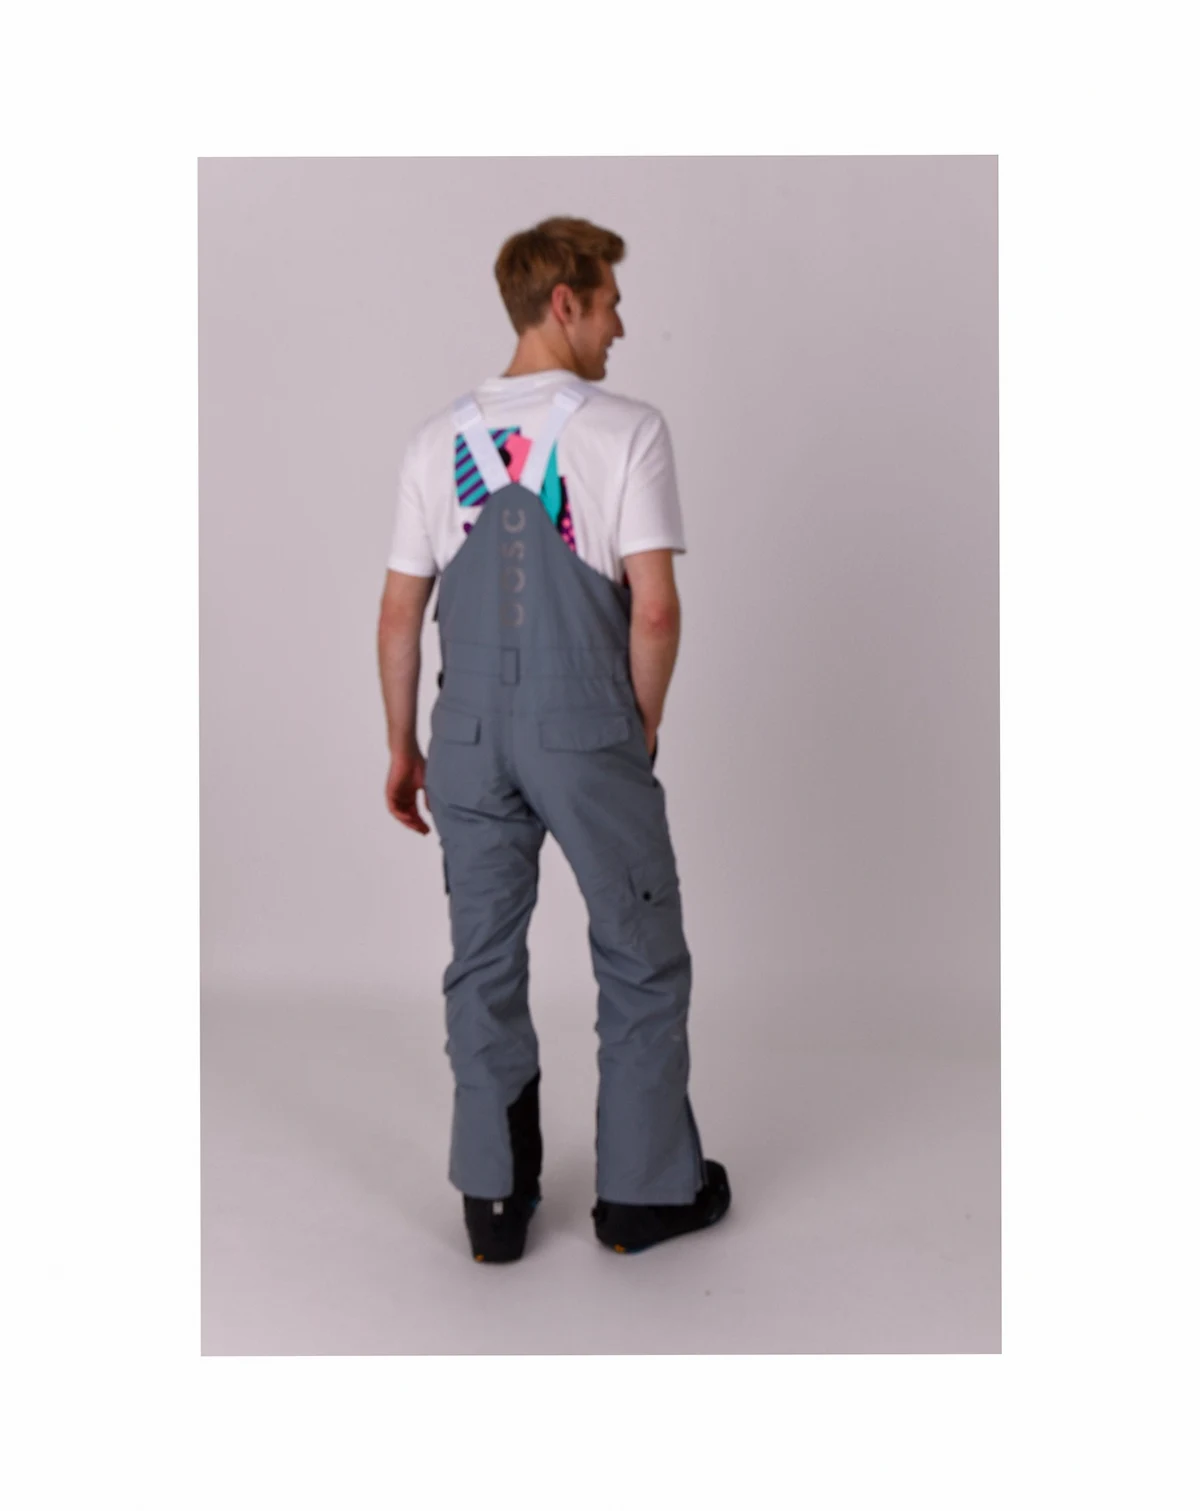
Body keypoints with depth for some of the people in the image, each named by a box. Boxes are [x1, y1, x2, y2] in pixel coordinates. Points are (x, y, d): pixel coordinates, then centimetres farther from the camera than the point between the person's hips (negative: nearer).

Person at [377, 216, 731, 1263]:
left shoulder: (439, 439, 4)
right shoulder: (628, 430, -8)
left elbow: (400, 613, 4)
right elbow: (655, 607, -13)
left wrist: (402, 747, 14)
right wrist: (643, 730, 2)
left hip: (471, 733, 4)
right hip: (586, 729, -4)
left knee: (484, 961, 13)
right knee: (641, 957, 12)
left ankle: (494, 1202, 24)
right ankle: (644, 1192, 24)